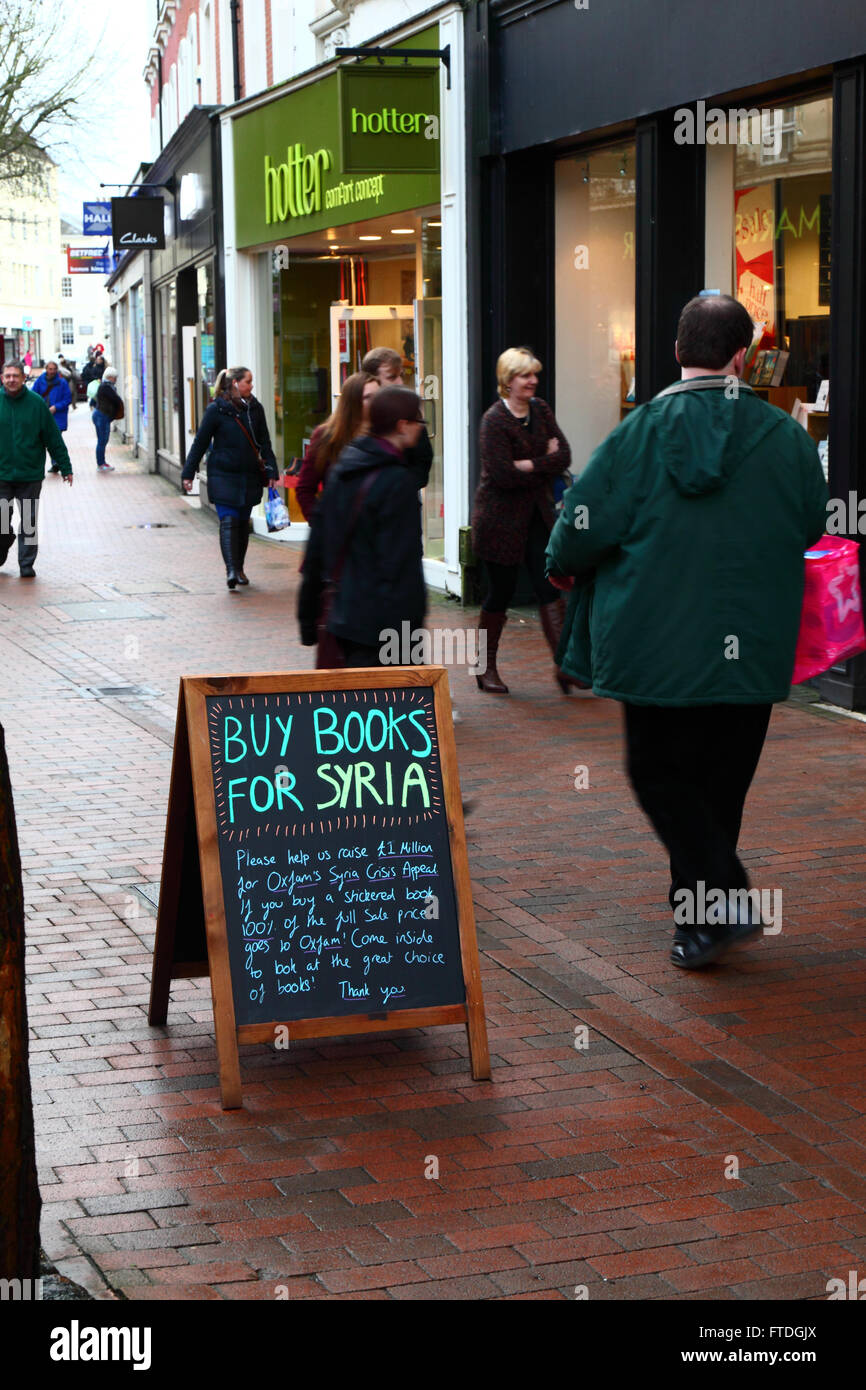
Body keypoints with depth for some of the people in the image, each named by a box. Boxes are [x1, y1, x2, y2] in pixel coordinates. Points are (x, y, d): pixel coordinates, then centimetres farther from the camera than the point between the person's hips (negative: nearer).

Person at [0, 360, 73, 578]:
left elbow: (54, 438, 3)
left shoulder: (36, 403, -1)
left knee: (28, 523, 2)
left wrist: (65, 467, 2)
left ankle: (27, 564, 9)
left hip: (30, 474, 0)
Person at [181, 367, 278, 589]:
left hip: (248, 477, 5)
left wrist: (270, 470, 7)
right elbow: (200, 443, -2)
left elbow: (263, 442, 16)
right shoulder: (216, 410, -5)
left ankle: (239, 568, 21)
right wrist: (188, 474, -3)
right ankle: (231, 569, -21)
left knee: (243, 522, 10)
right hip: (224, 476, -5)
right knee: (229, 521, -13)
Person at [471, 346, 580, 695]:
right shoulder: (494, 420, -13)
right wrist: (545, 464, -12)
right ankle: (487, 668, 17)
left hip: (537, 515, 6)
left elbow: (564, 456, -2)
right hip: (501, 518, -6)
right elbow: (503, 475, -22)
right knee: (501, 592, 2)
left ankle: (563, 665, -4)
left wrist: (529, 465, -17)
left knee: (551, 587, -2)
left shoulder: (540, 410, 7)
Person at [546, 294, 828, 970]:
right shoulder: (786, 437, -2)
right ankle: (701, 922, 22)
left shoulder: (640, 431, -8)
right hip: (750, 653, 2)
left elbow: (583, 527, -7)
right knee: (720, 782, 14)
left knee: (660, 772, 9)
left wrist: (561, 563, 15)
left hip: (656, 647, -2)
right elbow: (812, 529, 11)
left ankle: (720, 901, -9)